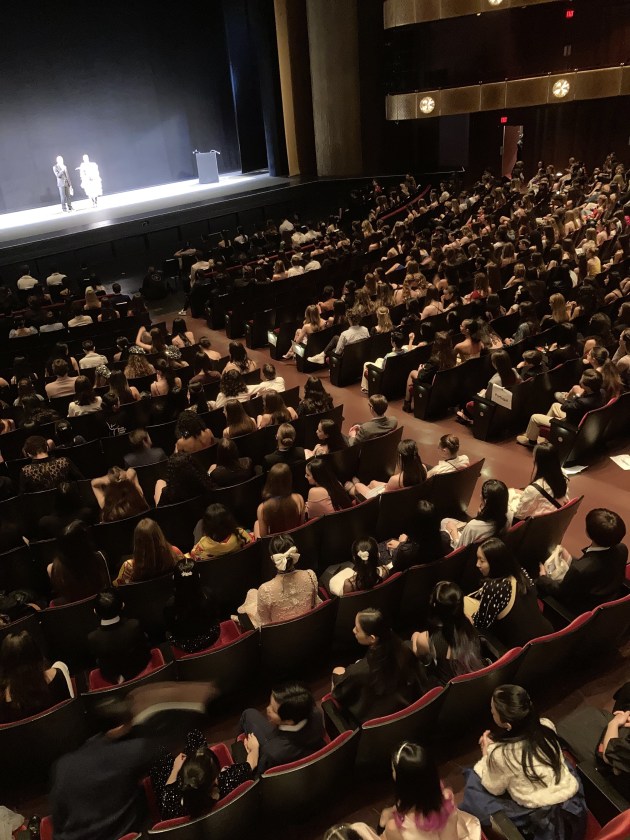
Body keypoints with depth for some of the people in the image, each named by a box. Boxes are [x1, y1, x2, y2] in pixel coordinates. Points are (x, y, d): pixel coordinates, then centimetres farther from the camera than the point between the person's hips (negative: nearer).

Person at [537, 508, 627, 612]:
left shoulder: (580, 569, -41)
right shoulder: (622, 549, -22)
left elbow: (560, 590, -19)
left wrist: (542, 577, 0)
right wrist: (571, 560, 12)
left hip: (585, 612, -6)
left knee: (539, 583, 12)